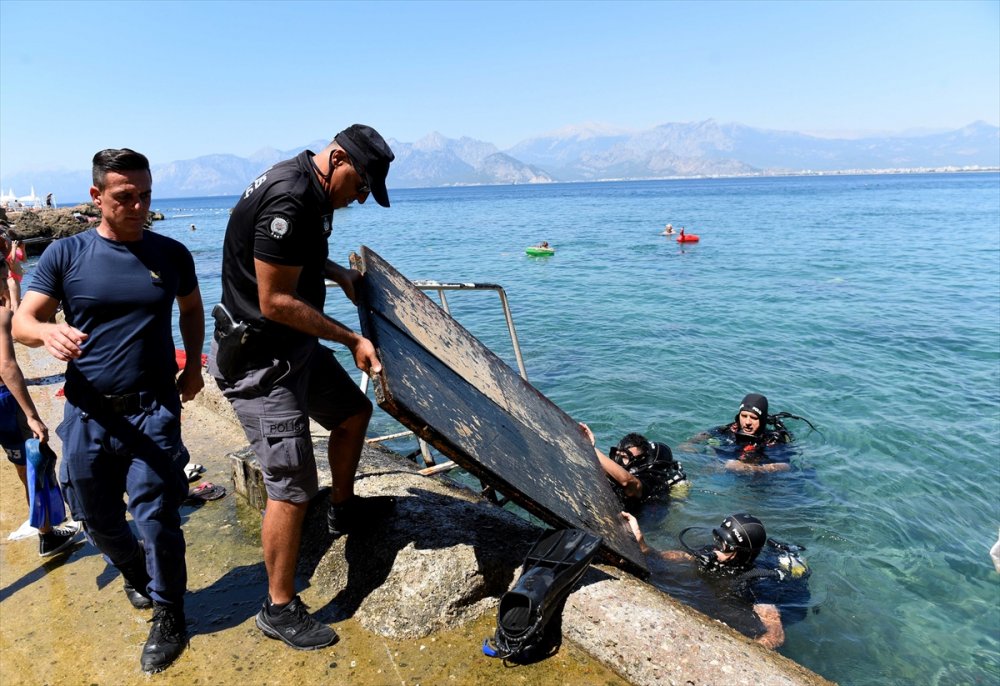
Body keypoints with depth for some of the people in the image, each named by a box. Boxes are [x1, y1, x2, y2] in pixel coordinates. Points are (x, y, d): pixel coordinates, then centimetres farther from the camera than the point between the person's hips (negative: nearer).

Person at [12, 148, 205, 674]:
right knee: (96, 517, 15)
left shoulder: (171, 254, 1)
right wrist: (48, 331, -27)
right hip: (88, 412, 2)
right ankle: (136, 575, 45)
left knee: (155, 514, -5)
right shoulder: (66, 254, -1)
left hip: (153, 409, -1)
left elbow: (191, 309, 18)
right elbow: (21, 321, -3)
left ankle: (168, 615, 15)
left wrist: (193, 365, 7)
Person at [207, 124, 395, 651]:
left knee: (352, 411, 24)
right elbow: (276, 301, -25)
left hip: (296, 345, 10)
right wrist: (352, 340, -20)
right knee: (291, 487, -5)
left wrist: (337, 272, 10)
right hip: (259, 360, -10)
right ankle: (280, 610, 12)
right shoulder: (289, 200, -25)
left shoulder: (312, 191, 6)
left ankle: (343, 509, 45)